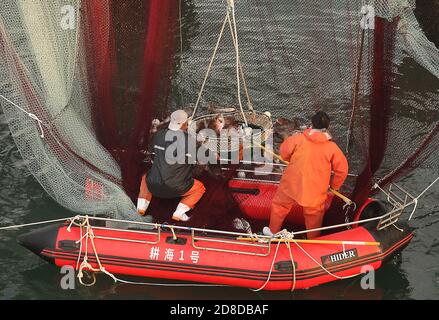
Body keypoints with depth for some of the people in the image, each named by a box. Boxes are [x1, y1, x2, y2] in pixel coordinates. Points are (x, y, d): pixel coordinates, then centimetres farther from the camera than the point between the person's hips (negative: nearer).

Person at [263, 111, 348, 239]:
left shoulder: (298, 139, -14)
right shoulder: (332, 147, -11)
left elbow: (284, 153, 1)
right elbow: (342, 170, -4)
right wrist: (334, 186, 14)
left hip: (292, 185, 0)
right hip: (315, 192, 0)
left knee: (280, 206, 25)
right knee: (314, 216, 21)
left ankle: (273, 231, 41)